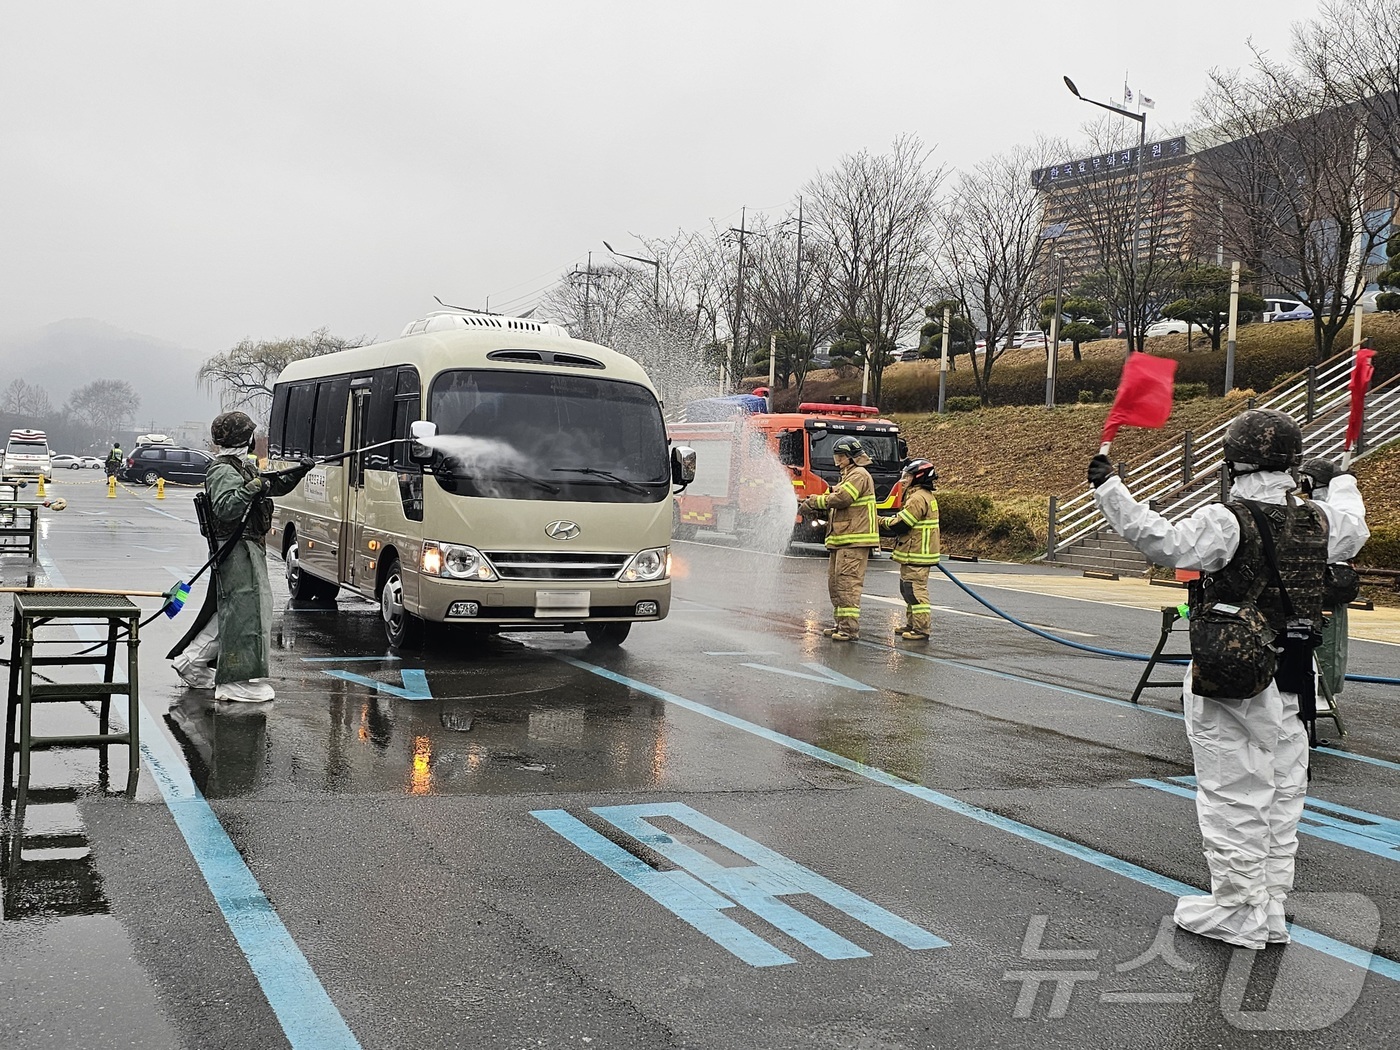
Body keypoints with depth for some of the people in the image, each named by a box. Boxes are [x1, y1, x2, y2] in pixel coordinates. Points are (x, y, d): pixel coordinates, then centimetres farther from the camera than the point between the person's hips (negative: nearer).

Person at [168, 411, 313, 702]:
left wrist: (297, 473, 13)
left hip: (249, 550, 11)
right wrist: (251, 490, -33)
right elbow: (224, 509, -26)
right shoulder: (223, 471, -14)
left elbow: (275, 486, 26)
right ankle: (236, 684, -3)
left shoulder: (243, 466, 17)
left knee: (228, 612, 18)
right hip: (237, 550, -11)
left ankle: (190, 662, 28)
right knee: (244, 612, -8)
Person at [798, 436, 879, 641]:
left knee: (848, 582, -13)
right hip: (842, 539, 11)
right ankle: (842, 624, 19)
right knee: (835, 583, 12)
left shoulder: (859, 475, -8)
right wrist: (813, 503, 3)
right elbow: (833, 500, 20)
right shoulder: (848, 476, 25)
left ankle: (850, 628, -13)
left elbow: (841, 499, -18)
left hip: (854, 540, -11)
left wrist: (814, 502, -8)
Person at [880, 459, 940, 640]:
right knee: (909, 590, 19)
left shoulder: (918, 498, -18)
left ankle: (922, 629, -7)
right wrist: (888, 520, 9)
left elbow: (900, 524, -19)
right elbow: (902, 518, 22)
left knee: (915, 591, -9)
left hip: (915, 556, -11)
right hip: (914, 553, 11)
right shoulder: (925, 496, 18)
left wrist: (881, 521, -4)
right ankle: (912, 624, 28)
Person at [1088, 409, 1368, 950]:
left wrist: (1109, 489, -26)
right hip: (1289, 684, 6)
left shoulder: (1227, 521, -18)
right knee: (1280, 796, 15)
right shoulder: (1317, 521, 2)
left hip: (1227, 682, -6)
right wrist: (1342, 483, 45)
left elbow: (1167, 543, -30)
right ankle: (1271, 909, 25)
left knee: (1233, 795, 2)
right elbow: (1353, 530, 25)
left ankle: (1238, 913, 10)